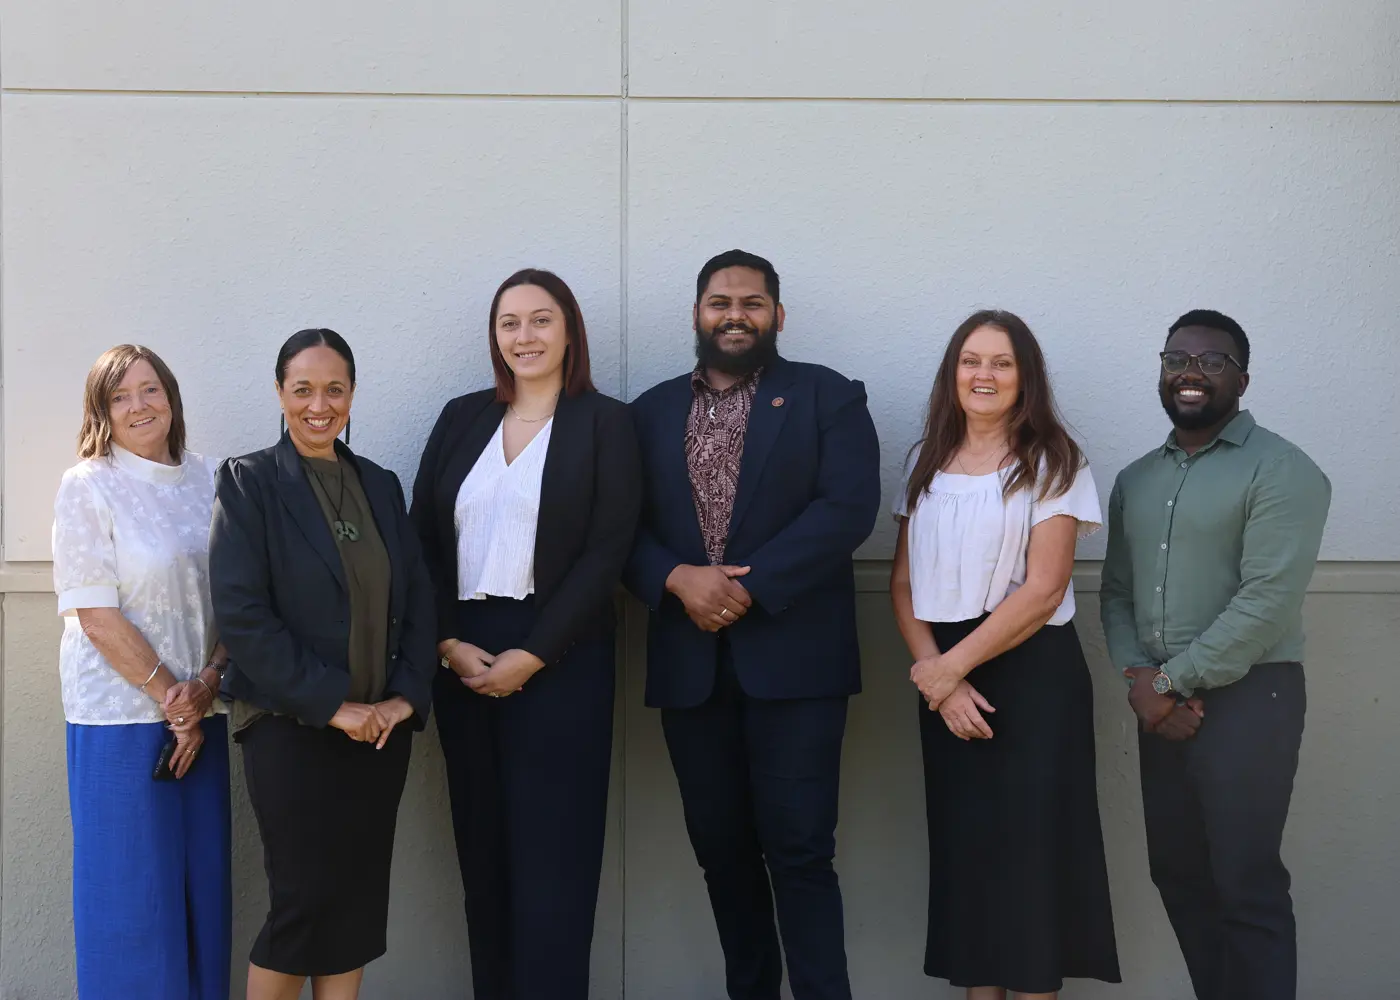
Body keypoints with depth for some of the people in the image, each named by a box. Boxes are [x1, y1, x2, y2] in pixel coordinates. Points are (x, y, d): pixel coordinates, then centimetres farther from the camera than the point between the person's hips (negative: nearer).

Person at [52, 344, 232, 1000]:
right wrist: (169, 697, -11)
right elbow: (96, 616, -11)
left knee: (204, 878, 10)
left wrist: (206, 682, -7)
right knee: (130, 887, 3)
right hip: (120, 713, -4)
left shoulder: (206, 481, 7)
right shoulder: (88, 486, -6)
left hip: (199, 710, 5)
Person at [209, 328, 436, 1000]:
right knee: (302, 901, 0)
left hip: (379, 729, 5)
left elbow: (417, 600, 9)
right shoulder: (249, 482, -5)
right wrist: (331, 704, -16)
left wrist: (406, 694, -6)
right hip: (291, 730, -5)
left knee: (357, 903, 8)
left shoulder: (379, 486, 10)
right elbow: (240, 613, -14)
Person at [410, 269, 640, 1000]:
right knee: (481, 849, 8)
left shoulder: (605, 424, -1)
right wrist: (447, 643, -7)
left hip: (558, 660, -4)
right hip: (462, 656, 4)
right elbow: (422, 541, 7)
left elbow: (605, 555, -8)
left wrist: (529, 657, -13)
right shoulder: (461, 418, 11)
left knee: (551, 850, -1)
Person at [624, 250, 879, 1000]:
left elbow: (847, 510, -9)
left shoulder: (829, 398, 3)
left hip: (793, 659, -4)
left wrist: (748, 587, -15)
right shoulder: (652, 412, 13)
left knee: (798, 849, -5)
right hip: (691, 663, 4)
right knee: (721, 849, 10)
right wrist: (677, 578, -13)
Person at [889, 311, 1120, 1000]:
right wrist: (935, 672, -9)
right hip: (945, 677, 4)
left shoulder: (1052, 463, -4)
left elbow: (1043, 589, -12)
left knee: (1029, 843, -1)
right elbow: (903, 584, 6)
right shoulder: (926, 462, 9)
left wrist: (952, 665, -13)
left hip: (1032, 673, -4)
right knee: (962, 841, 6)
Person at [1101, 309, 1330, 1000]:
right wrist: (1139, 677, -6)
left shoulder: (1280, 471, -8)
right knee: (1177, 875, 11)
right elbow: (1117, 592, 11)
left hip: (1247, 699, -6)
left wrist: (1173, 683, -14)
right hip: (1163, 705, 7)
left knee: (1247, 888, -3)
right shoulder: (1135, 480, 14)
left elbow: (1267, 601, -16)